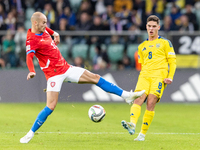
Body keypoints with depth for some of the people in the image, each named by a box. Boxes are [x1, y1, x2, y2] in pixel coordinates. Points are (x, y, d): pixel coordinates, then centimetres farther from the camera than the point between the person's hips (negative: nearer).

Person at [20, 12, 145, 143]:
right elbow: (29, 57, -36)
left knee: (95, 78, 4)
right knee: (51, 107, -16)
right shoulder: (32, 40, -18)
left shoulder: (43, 31, 7)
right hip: (54, 74, -8)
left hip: (65, 67, 8)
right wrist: (32, 71, -52)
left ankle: (126, 95, 10)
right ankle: (31, 133, -2)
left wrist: (54, 33, 28)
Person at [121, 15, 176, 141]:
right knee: (138, 99, -21)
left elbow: (172, 61, 7)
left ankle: (143, 134, -14)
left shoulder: (165, 43, 12)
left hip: (159, 76, -4)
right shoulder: (142, 46, 24)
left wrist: (170, 77, -5)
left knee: (151, 103, -16)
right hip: (144, 75, 4)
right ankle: (132, 124, -41)